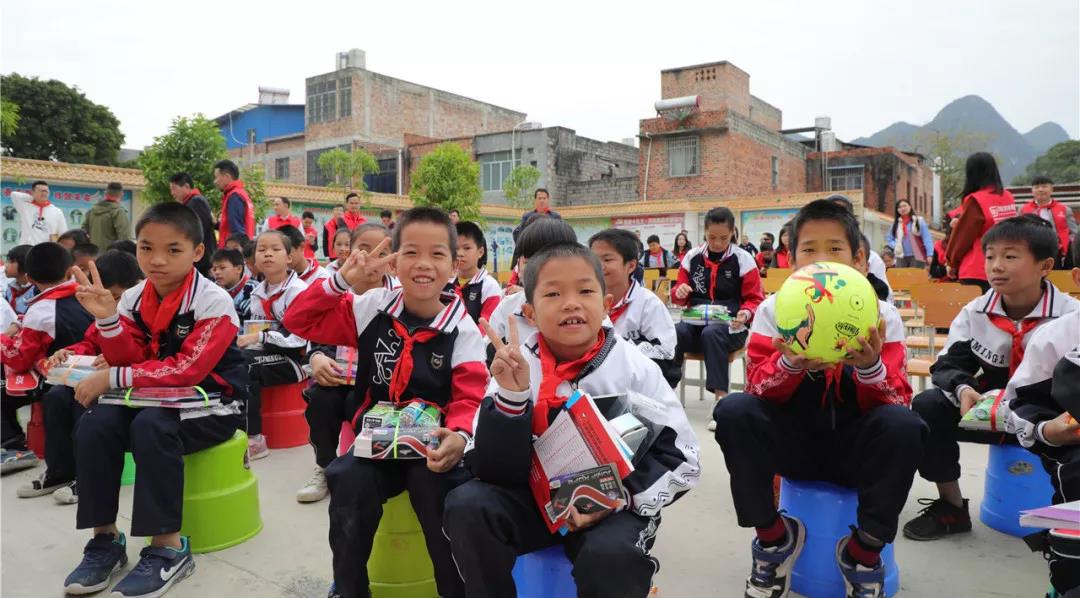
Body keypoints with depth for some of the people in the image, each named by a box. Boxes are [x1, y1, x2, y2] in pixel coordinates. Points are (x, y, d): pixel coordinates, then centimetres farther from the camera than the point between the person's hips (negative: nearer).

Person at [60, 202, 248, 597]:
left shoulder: (213, 300, -17)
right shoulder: (134, 298, 4)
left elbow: (187, 370, -23)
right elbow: (131, 361, -1)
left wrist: (112, 379, -23)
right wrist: (107, 319, -17)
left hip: (211, 405, -6)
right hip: (159, 400, 6)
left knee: (151, 427, -33)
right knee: (94, 424, -18)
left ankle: (168, 547, -22)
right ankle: (106, 538, -5)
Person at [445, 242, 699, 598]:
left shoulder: (636, 368, -8)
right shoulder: (517, 367, -8)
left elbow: (681, 458, -5)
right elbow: (493, 469, -12)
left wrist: (620, 496, -19)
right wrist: (510, 397, -27)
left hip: (615, 505, -2)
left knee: (608, 555, -32)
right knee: (467, 506, -21)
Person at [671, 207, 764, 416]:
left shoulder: (742, 259, -1)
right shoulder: (692, 257, 7)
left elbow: (755, 299, 3)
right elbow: (679, 296, 14)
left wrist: (745, 314, -20)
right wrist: (679, 292, -12)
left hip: (731, 325, -2)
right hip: (697, 321, 3)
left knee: (711, 334, -37)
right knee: (675, 333, -31)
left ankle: (721, 399, -36)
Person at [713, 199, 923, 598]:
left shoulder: (882, 315, -6)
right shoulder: (773, 310, -5)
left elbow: (896, 402, -12)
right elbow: (759, 389, -12)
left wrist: (871, 368, -34)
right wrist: (789, 365, -34)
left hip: (854, 446, 0)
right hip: (794, 442, 0)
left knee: (903, 425, -31)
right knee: (733, 411, -27)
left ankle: (864, 550, -9)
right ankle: (774, 535, -5)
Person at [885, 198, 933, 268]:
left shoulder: (919, 221, 2)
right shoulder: (896, 223, 13)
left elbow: (927, 238, -4)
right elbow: (889, 239, 18)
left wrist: (929, 254, -14)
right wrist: (896, 246, -2)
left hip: (917, 256, -3)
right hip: (901, 257, 3)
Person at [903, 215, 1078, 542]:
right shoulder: (975, 313, -6)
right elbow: (947, 365, -6)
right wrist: (962, 389, -29)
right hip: (991, 408, 3)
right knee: (927, 405, -20)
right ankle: (951, 507, -4)